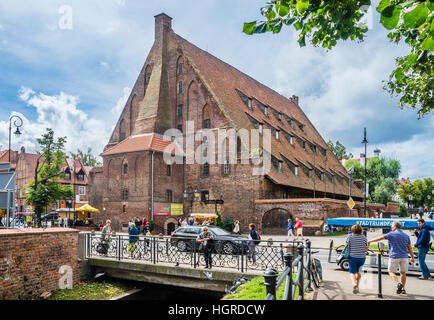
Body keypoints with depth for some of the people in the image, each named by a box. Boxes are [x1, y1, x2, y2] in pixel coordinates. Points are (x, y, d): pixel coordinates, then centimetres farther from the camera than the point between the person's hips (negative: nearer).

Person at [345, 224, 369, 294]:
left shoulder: (350, 236, -7)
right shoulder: (364, 237, -2)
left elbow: (346, 245, -3)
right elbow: (366, 248, -2)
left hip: (353, 257, -3)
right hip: (362, 257, 3)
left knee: (352, 272, 6)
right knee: (358, 271, 24)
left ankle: (354, 284, -21)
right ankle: (357, 287, 25)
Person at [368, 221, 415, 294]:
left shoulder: (391, 234, -7)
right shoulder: (406, 236, 8)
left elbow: (380, 238, -5)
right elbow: (410, 248, 11)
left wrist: (370, 241, 4)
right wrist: (412, 257, 18)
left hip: (394, 256, -4)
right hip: (404, 256, 5)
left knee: (392, 272, 5)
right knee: (403, 272, 12)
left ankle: (398, 283, -17)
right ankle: (403, 289, 15)